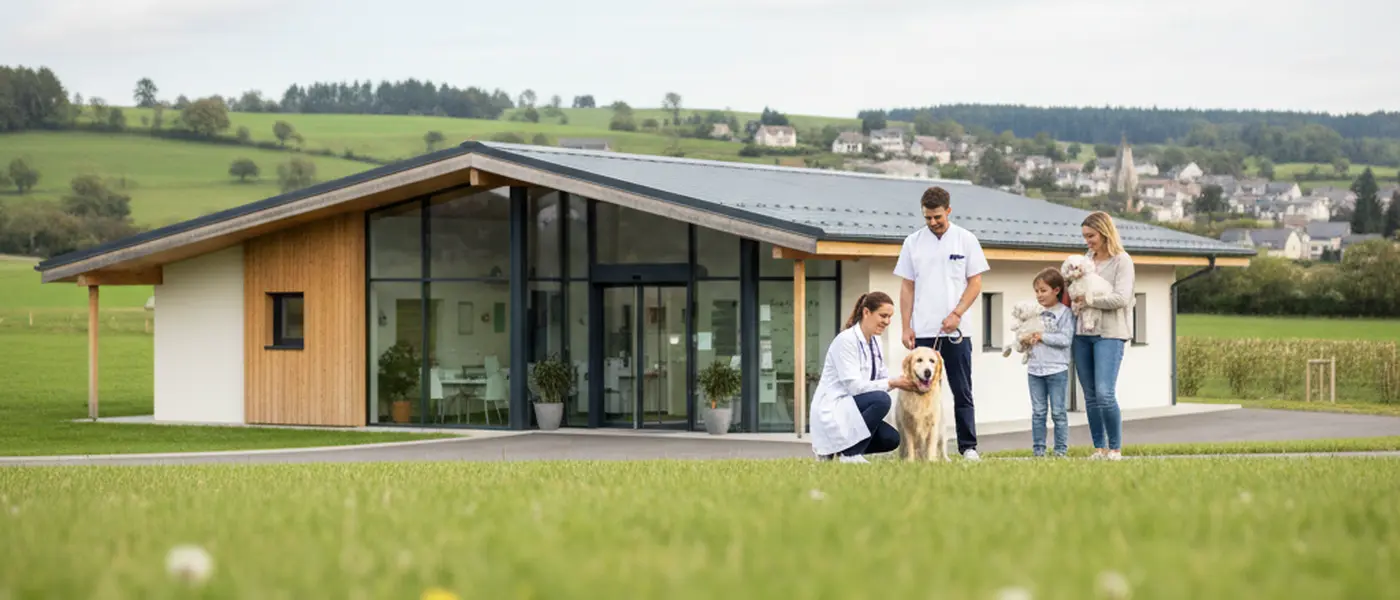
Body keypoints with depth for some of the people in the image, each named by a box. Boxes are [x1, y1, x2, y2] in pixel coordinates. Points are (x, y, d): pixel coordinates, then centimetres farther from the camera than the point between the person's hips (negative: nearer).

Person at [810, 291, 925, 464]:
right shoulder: (846, 340, -17)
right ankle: (851, 454, -17)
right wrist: (893, 383, -24)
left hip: (851, 408, 9)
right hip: (831, 409, -9)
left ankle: (837, 447, 9)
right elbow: (853, 386, -23)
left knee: (891, 439, -6)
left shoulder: (874, 344, 10)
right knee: (881, 400, -29)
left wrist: (906, 382, -10)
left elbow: (883, 379, 10)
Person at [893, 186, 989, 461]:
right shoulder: (913, 242, 7)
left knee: (962, 392, 2)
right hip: (922, 332, 1)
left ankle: (968, 447, 5)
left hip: (955, 330, -1)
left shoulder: (966, 240, 3)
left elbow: (975, 283, 1)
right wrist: (906, 327, 1)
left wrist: (956, 314, -11)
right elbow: (907, 287, 8)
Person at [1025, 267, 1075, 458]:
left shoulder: (1065, 313, -4)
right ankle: (1038, 449, 8)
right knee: (1038, 412, 6)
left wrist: (1042, 337, -14)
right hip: (1035, 369, 5)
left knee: (1058, 412, 0)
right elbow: (1029, 333, 19)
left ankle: (1061, 449, 5)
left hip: (1057, 370, -5)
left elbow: (1066, 339, -13)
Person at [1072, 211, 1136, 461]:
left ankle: (1115, 448, -4)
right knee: (1090, 395, 6)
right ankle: (1099, 448, 13)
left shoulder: (1122, 261, -4)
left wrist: (1088, 300, -13)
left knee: (1105, 393, -15)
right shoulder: (1088, 258, 16)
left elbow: (1121, 298, -16)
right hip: (1082, 333, 7)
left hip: (1110, 334, -7)